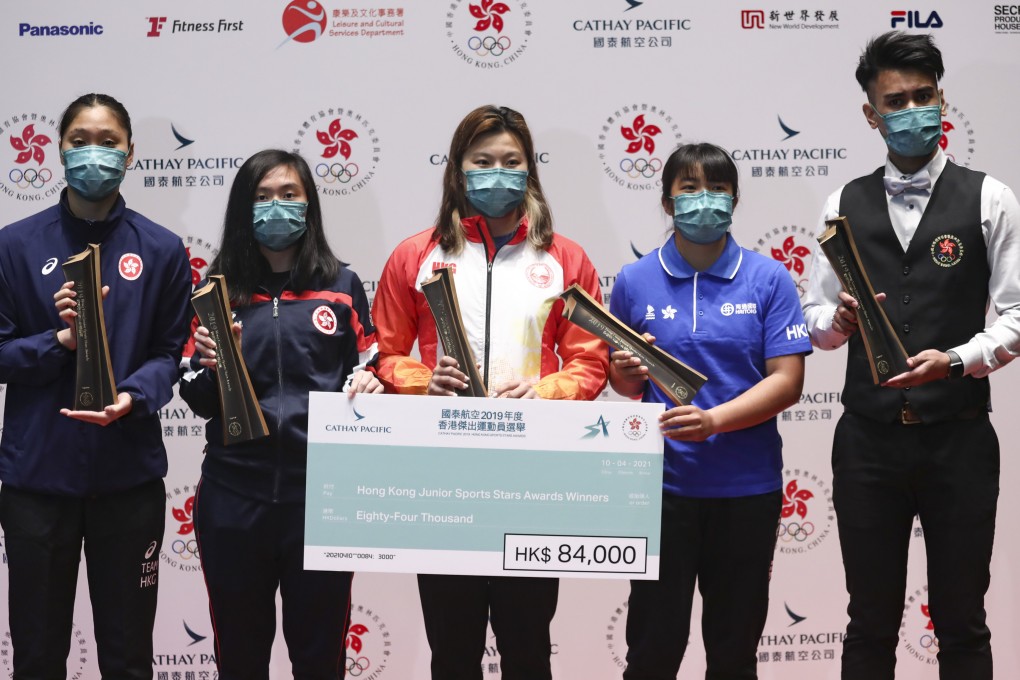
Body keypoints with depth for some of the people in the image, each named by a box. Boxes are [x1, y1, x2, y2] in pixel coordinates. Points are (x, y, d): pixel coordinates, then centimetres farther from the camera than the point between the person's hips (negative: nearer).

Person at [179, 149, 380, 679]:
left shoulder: (341, 286, 5)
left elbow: (367, 372, 10)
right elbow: (197, 401, 7)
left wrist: (367, 387, -12)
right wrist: (212, 366, -14)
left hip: (319, 492, -1)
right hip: (234, 495, 1)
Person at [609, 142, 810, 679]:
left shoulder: (768, 279, -1)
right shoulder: (634, 282, 1)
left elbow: (788, 379, -7)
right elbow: (622, 381, 9)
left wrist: (713, 420, -21)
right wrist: (626, 374, -14)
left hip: (747, 487, 0)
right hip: (662, 481, 0)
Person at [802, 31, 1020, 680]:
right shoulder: (845, 205, 7)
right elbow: (816, 320, 8)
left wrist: (956, 360, -20)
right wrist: (839, 319, -14)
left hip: (958, 438, -2)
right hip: (867, 438, 2)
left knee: (962, 623, 8)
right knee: (871, 622, 11)